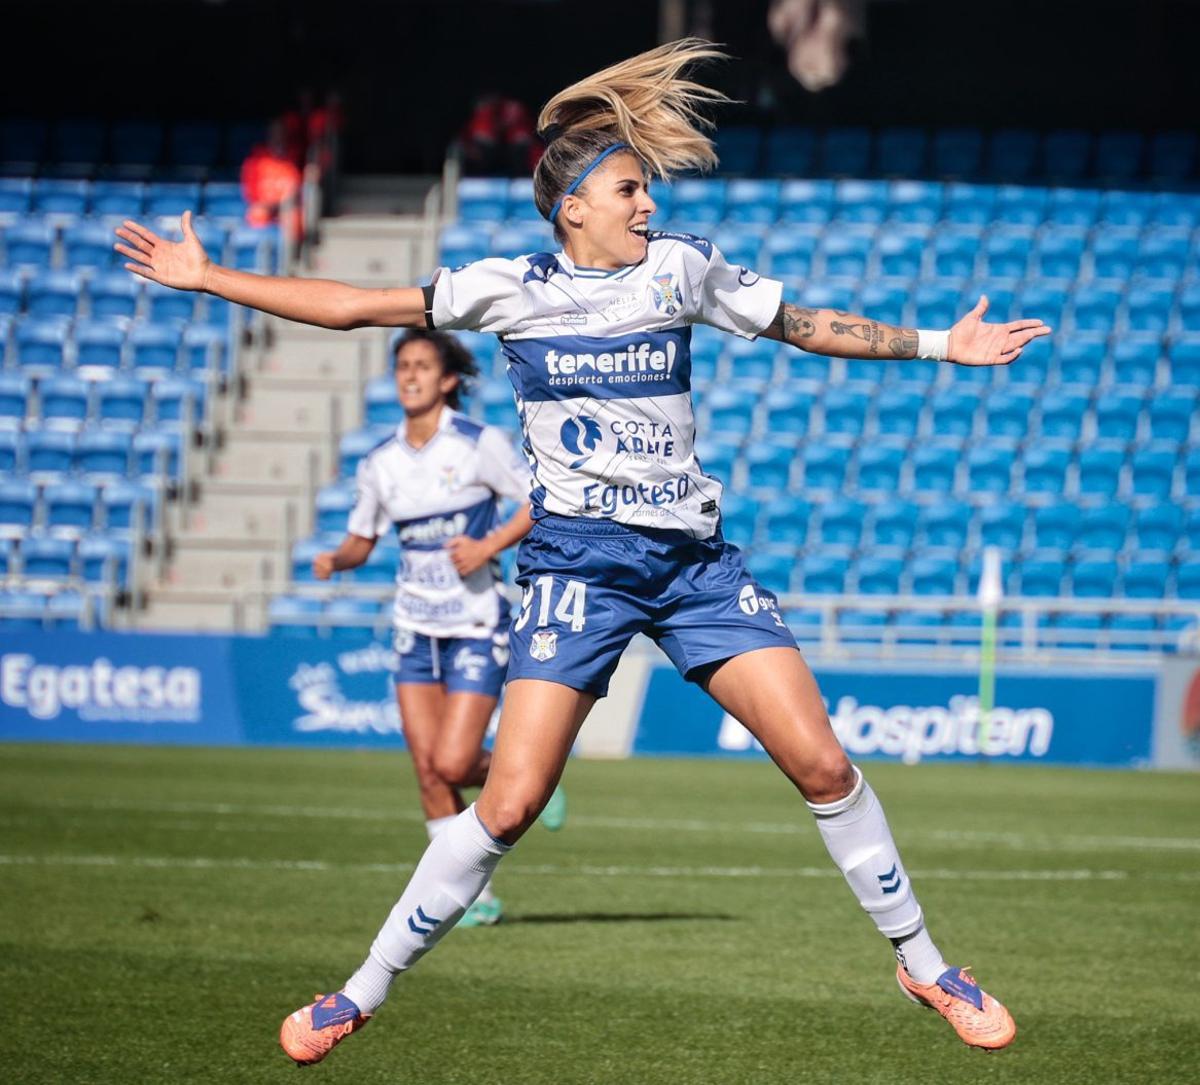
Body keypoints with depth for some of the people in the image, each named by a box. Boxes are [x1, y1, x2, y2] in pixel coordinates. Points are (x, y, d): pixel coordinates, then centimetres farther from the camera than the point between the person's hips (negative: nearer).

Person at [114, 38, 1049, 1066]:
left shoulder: (681, 268, 5)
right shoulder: (511, 288, 0)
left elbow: (809, 325, 17)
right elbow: (359, 307, 3)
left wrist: (940, 344, 17)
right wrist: (209, 279, 1)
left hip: (697, 559, 2)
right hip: (578, 567, -2)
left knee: (822, 763, -6)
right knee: (510, 803, -12)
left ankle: (926, 967, 11)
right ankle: (364, 993, 3)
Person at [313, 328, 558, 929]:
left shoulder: (479, 444, -10)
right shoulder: (378, 463, 3)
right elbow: (362, 538, 13)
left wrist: (489, 545, -19)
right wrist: (336, 559, -9)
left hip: (477, 625, -5)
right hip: (416, 626, 5)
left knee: (453, 764, -13)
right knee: (428, 771, -1)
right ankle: (476, 896, 11)